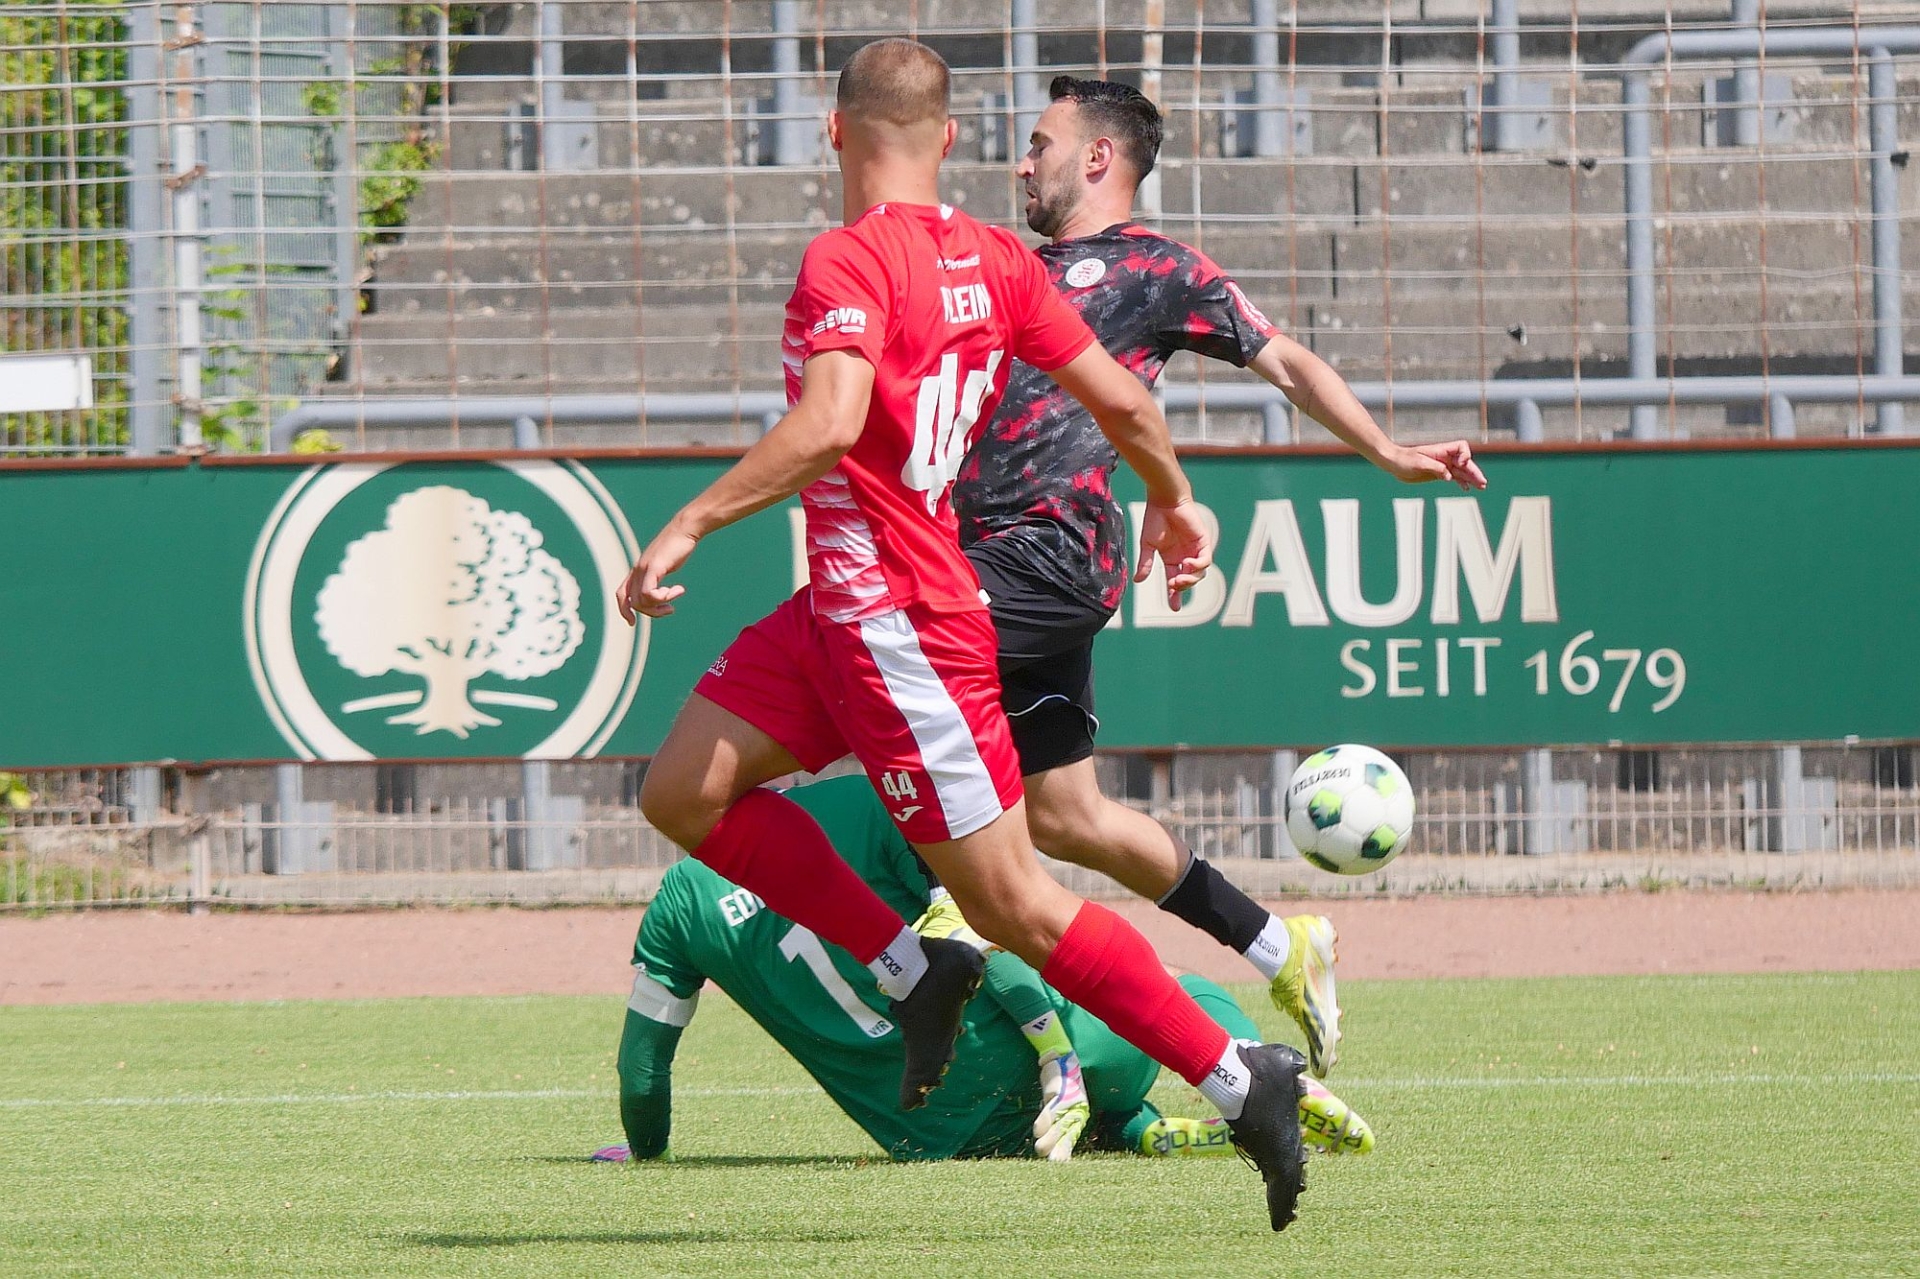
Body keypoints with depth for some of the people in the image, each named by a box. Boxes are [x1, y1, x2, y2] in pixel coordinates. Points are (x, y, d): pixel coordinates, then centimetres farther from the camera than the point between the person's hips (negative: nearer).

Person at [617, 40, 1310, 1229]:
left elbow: (827, 426, -31)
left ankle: (1239, 1077, 0)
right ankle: (916, 972, 10)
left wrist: (688, 526, -27)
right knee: (684, 793, 8)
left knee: (1014, 904, -4)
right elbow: (1122, 399, 10)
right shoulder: (992, 258, 7)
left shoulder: (849, 260, -16)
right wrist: (1175, 503, 28)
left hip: (898, 620, -9)